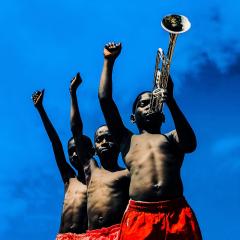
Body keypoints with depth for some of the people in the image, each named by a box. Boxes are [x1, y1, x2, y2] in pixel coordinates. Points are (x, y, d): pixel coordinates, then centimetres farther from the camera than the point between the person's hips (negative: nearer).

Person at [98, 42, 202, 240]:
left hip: (177, 214, 0)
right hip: (138, 217, 0)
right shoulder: (127, 140, 23)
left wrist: (169, 98, -9)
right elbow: (105, 99, 17)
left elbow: (191, 144, -2)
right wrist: (109, 61, 21)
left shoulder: (172, 138, 23)